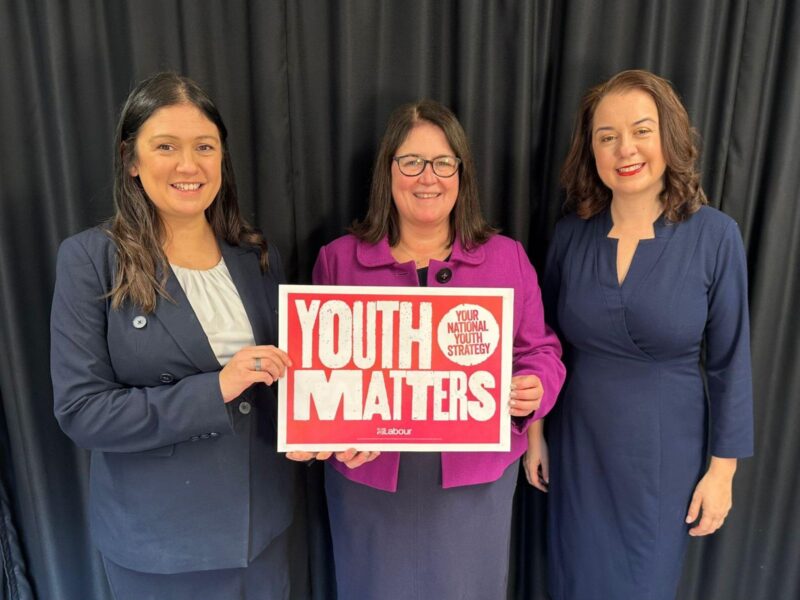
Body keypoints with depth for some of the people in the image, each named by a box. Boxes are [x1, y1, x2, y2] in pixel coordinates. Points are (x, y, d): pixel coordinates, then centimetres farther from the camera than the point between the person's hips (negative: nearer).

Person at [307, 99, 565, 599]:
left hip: (476, 477, 1)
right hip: (370, 479, 0)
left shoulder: (508, 258, 0)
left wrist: (533, 391, -17)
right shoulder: (339, 259, -1)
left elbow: (541, 351, 5)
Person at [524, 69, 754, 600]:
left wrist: (723, 468, -4)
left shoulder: (715, 235, -13)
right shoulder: (571, 234, -6)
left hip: (665, 453, -2)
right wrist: (534, 431, 5)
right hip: (578, 447, 2)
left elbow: (730, 362, -6)